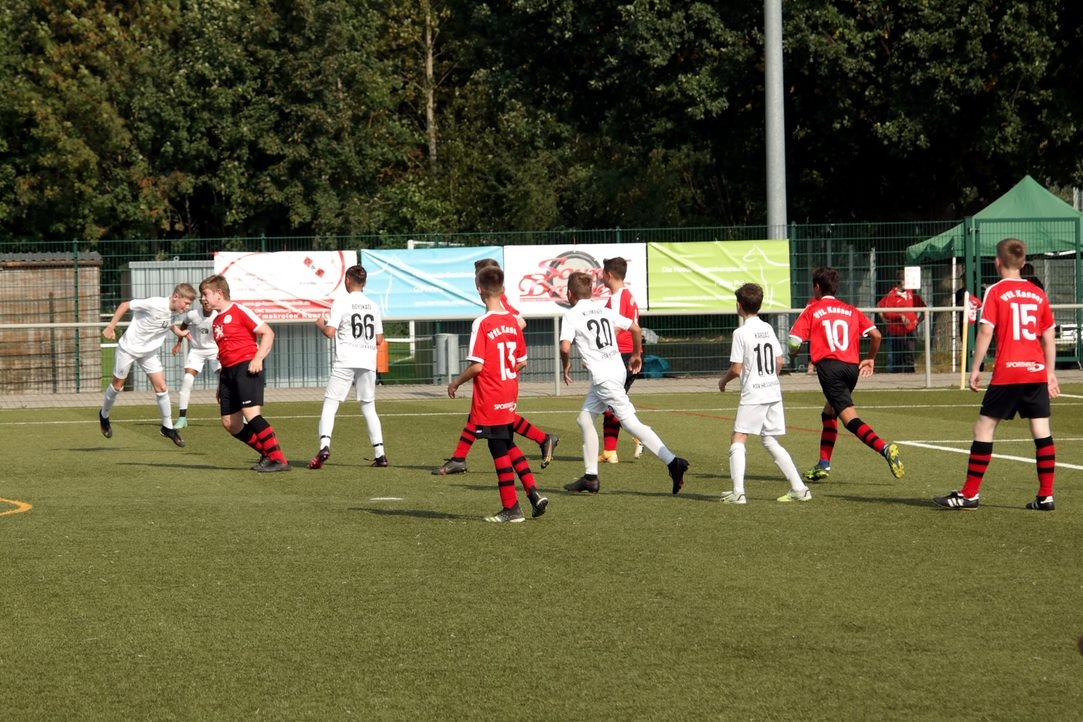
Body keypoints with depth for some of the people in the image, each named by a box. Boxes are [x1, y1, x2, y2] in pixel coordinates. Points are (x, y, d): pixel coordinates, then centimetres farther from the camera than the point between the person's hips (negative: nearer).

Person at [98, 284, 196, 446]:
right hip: (129, 347, -5)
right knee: (117, 384, 11)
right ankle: (104, 415, 36)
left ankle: (167, 427, 8)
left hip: (149, 353, 5)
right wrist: (110, 327, -18)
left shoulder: (176, 312, -10)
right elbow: (125, 305, -21)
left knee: (161, 387, -4)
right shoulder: (155, 304, -31)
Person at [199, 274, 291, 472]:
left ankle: (279, 459, -22)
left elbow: (268, 333, -8)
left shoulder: (239, 311, -4)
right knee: (230, 423, 4)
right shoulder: (216, 321, 20)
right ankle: (267, 454, 14)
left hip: (246, 367, -9)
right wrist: (221, 385, 25)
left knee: (251, 413, -21)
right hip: (227, 372, 9)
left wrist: (259, 358, -19)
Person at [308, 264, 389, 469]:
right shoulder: (373, 306, 11)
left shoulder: (341, 302, -3)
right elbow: (379, 339, 13)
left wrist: (320, 324, 11)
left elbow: (330, 332, -10)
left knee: (330, 404, -4)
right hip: (368, 362, 4)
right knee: (369, 408, 12)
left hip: (345, 362, -4)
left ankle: (324, 446, -24)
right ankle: (380, 454, 6)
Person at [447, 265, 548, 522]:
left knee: (499, 451, 1)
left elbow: (477, 365, -19)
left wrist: (456, 383, -4)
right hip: (509, 397, 7)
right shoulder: (513, 320, 4)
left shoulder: (482, 323, -16)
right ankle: (533, 492, 12)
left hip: (489, 400, -7)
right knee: (509, 445, 21)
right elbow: (521, 362, 9)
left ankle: (511, 508, 6)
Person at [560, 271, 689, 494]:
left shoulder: (571, 315, -5)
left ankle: (672, 462, -21)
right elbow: (636, 329, 14)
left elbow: (565, 347, -17)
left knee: (630, 422, -11)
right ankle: (590, 477, 17)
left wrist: (566, 365, 3)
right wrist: (636, 355, 28)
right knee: (585, 418, 17)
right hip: (618, 369, 8)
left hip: (603, 375, -8)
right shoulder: (604, 310, 15)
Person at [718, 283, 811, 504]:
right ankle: (799, 488, 10)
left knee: (738, 440, -3)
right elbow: (780, 361, 12)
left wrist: (723, 380, 7)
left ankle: (738, 492, -15)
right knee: (770, 441, 14)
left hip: (753, 395, -7)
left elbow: (736, 369, -12)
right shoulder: (768, 328, 9)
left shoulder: (741, 333, -11)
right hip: (774, 392, 7)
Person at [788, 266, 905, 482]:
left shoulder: (812, 311, 9)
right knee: (829, 413, 25)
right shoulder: (851, 311, 19)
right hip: (852, 367, 5)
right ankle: (823, 465, 23)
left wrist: (793, 352, 24)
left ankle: (884, 447, -38)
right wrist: (870, 359, 23)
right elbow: (875, 334, 7)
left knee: (850, 418, -15)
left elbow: (794, 342, 0)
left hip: (829, 365, -5)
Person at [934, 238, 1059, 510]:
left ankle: (969, 494, 5)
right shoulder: (1038, 294, 9)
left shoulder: (996, 292, -3)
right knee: (1042, 431, 6)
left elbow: (986, 331, -10)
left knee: (984, 427, 3)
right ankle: (1046, 496, 4)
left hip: (1007, 374, -4)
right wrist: (1051, 373, 17)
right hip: (1037, 372, 4)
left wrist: (976, 368, -4)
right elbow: (1049, 336, 11)